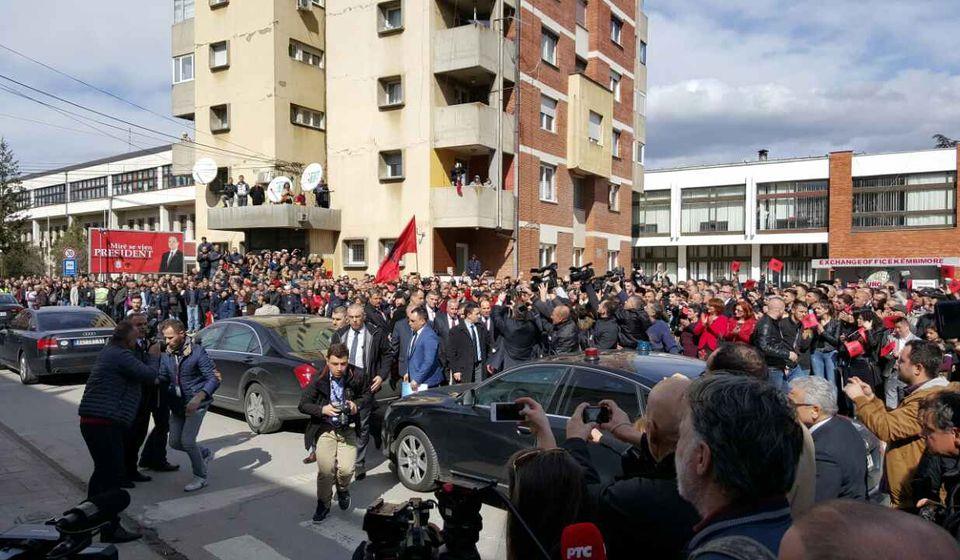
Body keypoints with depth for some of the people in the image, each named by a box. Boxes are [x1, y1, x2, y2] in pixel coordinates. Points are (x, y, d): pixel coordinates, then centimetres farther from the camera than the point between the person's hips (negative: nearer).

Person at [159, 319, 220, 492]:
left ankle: (200, 477, 6)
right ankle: (205, 454, 34)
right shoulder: (166, 355, 2)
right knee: (175, 442, 8)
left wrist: (198, 397, -31)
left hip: (196, 404, -7)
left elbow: (214, 378, -19)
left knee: (187, 441, -13)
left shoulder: (197, 352, -17)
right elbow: (163, 378, 10)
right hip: (177, 404, 7)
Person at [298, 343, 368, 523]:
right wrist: (322, 410, -21)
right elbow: (303, 405, -5)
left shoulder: (356, 377, -9)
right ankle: (323, 504, 13)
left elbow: (366, 394, 11)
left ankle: (343, 490, 25)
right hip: (325, 429, -1)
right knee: (325, 468, -15)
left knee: (346, 469, -13)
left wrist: (357, 404, -9)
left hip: (348, 430, 1)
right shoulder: (318, 380, -11)